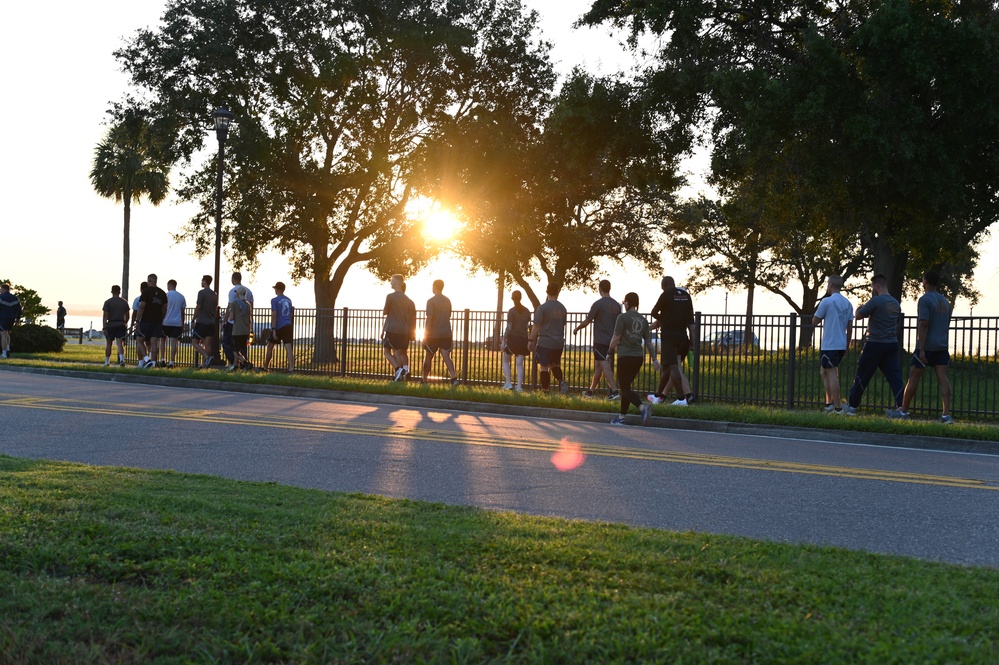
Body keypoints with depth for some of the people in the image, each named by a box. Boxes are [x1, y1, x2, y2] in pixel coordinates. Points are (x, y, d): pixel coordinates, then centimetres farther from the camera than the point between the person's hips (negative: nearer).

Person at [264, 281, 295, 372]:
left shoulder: (274, 300, -6)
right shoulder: (289, 300, 13)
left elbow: (274, 315, -13)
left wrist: (273, 330, -15)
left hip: (278, 327, -4)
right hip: (288, 326, 4)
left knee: (270, 346, 11)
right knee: (288, 347, -6)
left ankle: (265, 367, 20)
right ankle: (291, 367, -19)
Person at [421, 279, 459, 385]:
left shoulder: (431, 301, -9)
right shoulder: (448, 301, 9)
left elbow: (429, 318, -14)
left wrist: (425, 335, -10)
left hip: (433, 334, -4)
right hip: (446, 334, 4)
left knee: (428, 357, 11)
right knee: (446, 356, -4)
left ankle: (424, 379, 22)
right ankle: (454, 378, -23)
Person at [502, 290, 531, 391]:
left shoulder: (512, 311, -8)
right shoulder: (527, 311, 6)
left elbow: (509, 327, -12)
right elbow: (528, 327, 11)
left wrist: (504, 341, -7)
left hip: (513, 338, -4)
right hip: (523, 339, 4)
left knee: (506, 361, 11)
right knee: (520, 364, 4)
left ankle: (508, 383, 0)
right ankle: (519, 386, -5)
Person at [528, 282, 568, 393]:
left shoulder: (543, 307, -9)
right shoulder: (562, 308, 7)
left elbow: (536, 326, -9)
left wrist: (531, 340, -3)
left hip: (545, 342, -5)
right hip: (559, 343, 5)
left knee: (544, 366, 1)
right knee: (554, 365, 19)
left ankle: (545, 389, 1)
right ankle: (562, 381, -5)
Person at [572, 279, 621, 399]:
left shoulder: (598, 304, -11)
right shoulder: (616, 305, 9)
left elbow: (587, 321, -7)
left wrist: (577, 328, 10)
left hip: (600, 341, -7)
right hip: (611, 341, 7)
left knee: (605, 366, -11)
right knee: (598, 366, 17)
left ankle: (614, 391, -21)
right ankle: (591, 390, 25)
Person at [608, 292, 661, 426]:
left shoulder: (623, 317, -8)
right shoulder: (643, 320, 11)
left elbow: (615, 338, -10)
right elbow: (648, 342, 11)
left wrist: (609, 352, 4)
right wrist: (654, 360, 12)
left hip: (625, 356, -7)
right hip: (639, 357, 7)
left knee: (625, 388, -6)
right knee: (625, 386, 16)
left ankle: (642, 407, -30)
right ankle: (621, 417, 18)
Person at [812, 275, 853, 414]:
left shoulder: (827, 301, -10)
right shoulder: (848, 304, 10)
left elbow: (814, 322, -5)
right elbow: (850, 328, 14)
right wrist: (847, 345, 21)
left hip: (829, 345, -7)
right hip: (841, 345, 7)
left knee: (832, 374, -5)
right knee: (824, 372, 17)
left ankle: (837, 407, -6)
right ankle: (829, 403, 12)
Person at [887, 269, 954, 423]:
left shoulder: (924, 300, -10)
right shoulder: (945, 302, 14)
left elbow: (924, 324, -18)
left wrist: (921, 350, -20)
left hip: (926, 347, -6)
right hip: (942, 347, 6)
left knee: (913, 377, 3)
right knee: (942, 378, -1)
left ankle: (903, 411, 12)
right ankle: (946, 414, -10)